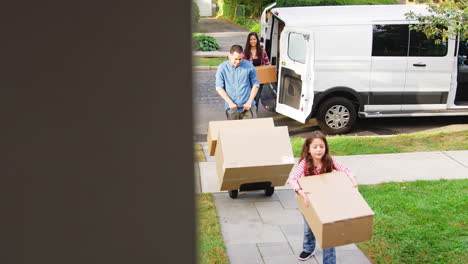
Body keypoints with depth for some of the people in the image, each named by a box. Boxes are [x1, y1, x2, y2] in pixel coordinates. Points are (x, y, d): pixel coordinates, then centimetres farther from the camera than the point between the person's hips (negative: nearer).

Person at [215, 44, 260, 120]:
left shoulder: (249, 66, -3)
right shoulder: (222, 68, -4)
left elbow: (255, 85, 3)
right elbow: (219, 88, -3)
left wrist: (249, 102, -7)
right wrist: (230, 103, -12)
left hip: (246, 107, -1)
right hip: (231, 108, 1)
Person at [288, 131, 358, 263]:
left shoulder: (329, 161, -20)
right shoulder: (305, 163, -26)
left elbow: (346, 171, -18)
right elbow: (292, 180, -37)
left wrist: (353, 181, -39)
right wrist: (300, 191, -55)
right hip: (309, 202, 0)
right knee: (309, 227, 23)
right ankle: (308, 249, 52)